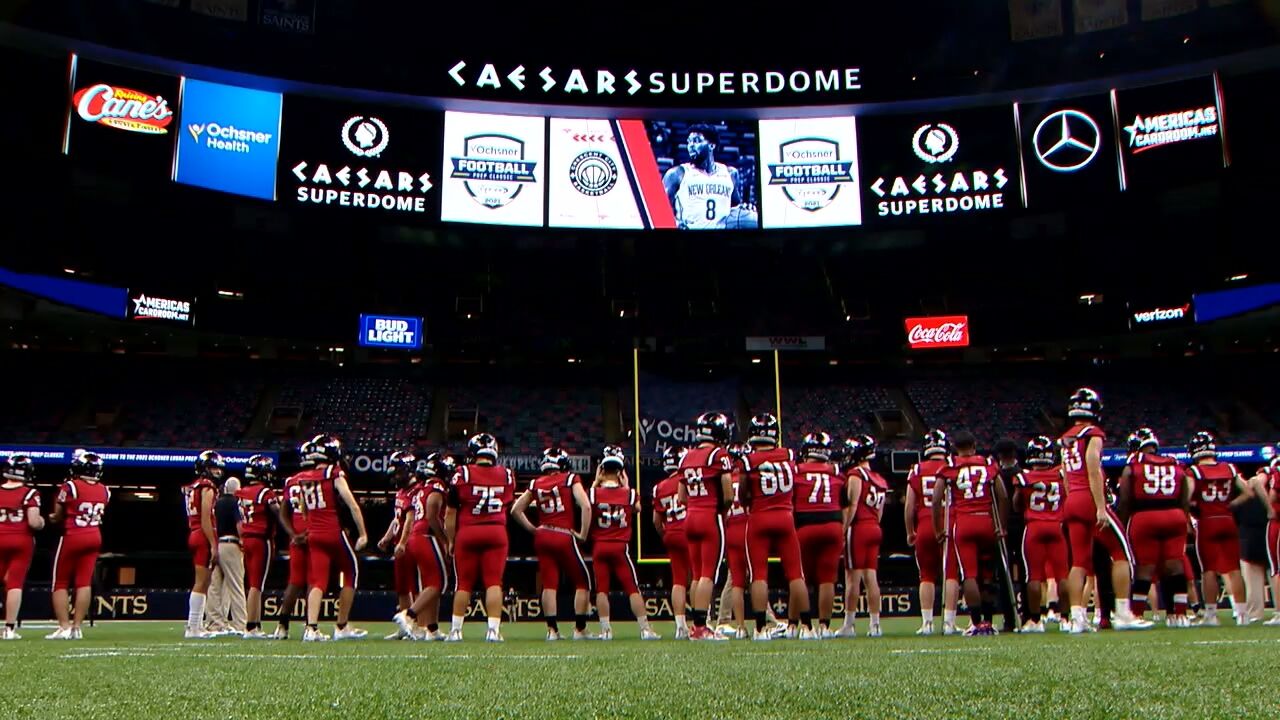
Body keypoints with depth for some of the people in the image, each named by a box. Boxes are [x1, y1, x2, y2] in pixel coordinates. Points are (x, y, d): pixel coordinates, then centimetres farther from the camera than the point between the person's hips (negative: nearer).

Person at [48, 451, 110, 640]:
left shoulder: (70, 487, -12)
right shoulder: (104, 491, 4)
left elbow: (57, 517, -2)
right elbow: (99, 516, 7)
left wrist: (52, 517, 19)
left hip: (72, 537, -5)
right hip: (95, 537, 5)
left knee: (61, 583, 6)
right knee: (84, 583, 4)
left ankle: (64, 626, 2)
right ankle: (77, 627, 4)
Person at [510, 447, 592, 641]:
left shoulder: (536, 484, 11)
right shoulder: (570, 479, -1)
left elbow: (516, 510, 12)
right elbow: (586, 506, -14)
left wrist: (533, 529, 15)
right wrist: (583, 534, -7)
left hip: (542, 538, 4)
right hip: (565, 537, -4)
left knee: (549, 585, 5)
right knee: (582, 583, 9)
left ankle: (552, 629, 1)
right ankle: (580, 629, 8)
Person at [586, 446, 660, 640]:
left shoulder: (594, 493, -6)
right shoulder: (629, 494, -3)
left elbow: (588, 506, 16)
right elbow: (637, 508, 17)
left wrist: (596, 482, 16)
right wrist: (626, 486, 19)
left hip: (599, 546, 0)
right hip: (621, 546, 0)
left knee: (601, 589, 5)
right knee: (633, 589, 4)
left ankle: (606, 629, 4)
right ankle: (645, 629, 3)